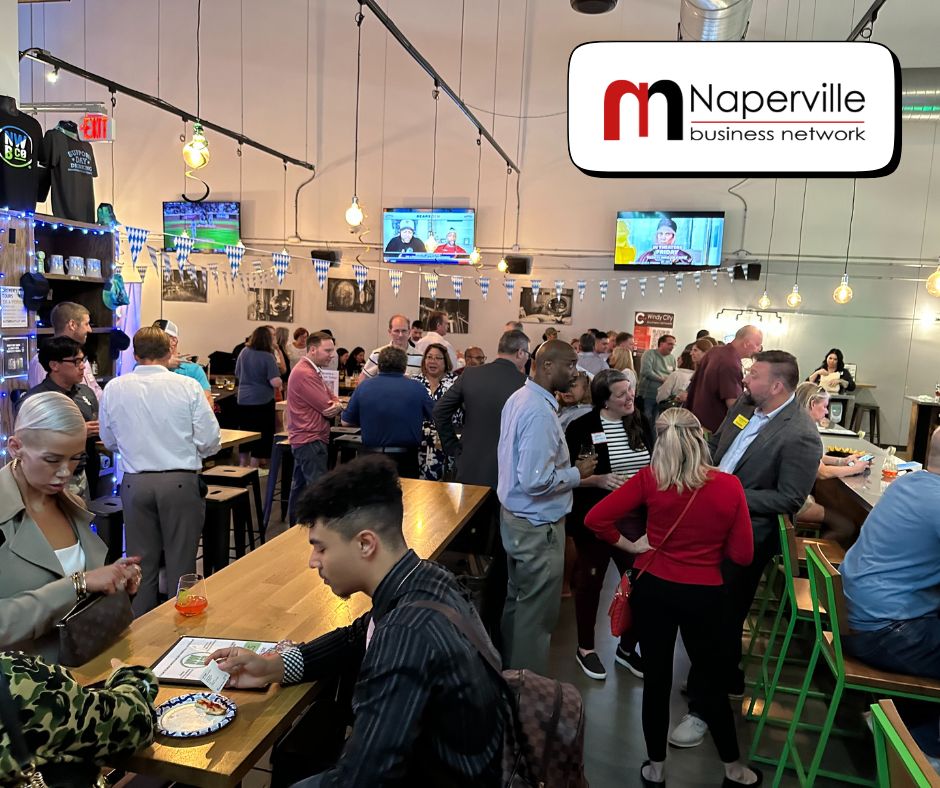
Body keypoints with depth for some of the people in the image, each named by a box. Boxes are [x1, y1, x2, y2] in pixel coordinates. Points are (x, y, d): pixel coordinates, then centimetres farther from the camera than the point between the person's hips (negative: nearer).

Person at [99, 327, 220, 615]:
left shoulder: (113, 389, -1)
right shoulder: (188, 386, -9)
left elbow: (110, 442, 11)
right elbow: (210, 443, -8)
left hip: (135, 483, 3)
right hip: (180, 483, -2)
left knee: (142, 563, 15)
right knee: (180, 563, 10)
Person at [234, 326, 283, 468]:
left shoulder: (244, 352, -1)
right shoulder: (268, 357, -18)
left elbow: (237, 374, 12)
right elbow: (276, 382, -23)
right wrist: (280, 383, -1)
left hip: (243, 400, 6)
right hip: (262, 401, -6)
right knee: (261, 435, 7)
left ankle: (242, 465, 29)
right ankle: (254, 467, 11)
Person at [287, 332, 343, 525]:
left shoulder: (312, 370, 16)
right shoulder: (304, 374, -18)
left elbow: (333, 401, 10)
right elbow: (327, 408, -19)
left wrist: (337, 405, -14)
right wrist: (335, 407, 4)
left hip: (305, 439, 11)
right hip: (311, 440, -11)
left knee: (300, 486, 16)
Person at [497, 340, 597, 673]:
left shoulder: (520, 398, 4)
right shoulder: (540, 412, -27)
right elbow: (535, 481, -31)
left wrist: (566, 464, 10)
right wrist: (576, 474, -16)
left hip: (516, 517, 10)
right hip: (538, 525, -10)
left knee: (518, 600, 23)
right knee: (537, 611, 6)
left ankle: (510, 673, 40)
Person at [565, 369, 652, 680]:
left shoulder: (640, 424, 3)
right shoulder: (582, 427, -12)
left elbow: (653, 467, 14)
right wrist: (598, 480, -23)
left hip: (634, 518, 4)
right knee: (590, 581, 12)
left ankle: (627, 648, 31)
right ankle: (585, 648, 32)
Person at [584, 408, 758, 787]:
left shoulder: (649, 478, -14)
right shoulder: (730, 486, -14)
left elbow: (595, 519, -15)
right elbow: (742, 556, -7)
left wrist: (630, 545, -1)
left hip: (653, 588, 0)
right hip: (704, 595, 0)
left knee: (656, 679, 14)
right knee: (712, 680, 20)